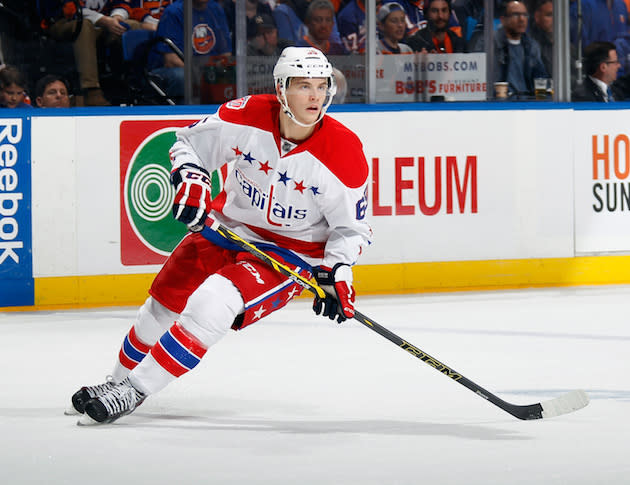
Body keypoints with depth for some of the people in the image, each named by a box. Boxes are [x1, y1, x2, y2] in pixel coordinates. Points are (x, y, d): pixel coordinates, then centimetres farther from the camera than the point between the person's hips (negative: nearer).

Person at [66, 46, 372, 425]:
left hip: (292, 251, -4)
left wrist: (337, 272, -24)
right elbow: (190, 142, 1)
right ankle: (119, 380, 37)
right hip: (229, 226, 4)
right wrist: (190, 177, -18)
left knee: (209, 307, -25)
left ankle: (134, 391, -13)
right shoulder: (246, 116, -17)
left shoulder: (344, 151, -22)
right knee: (163, 306, 10)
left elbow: (352, 227, -9)